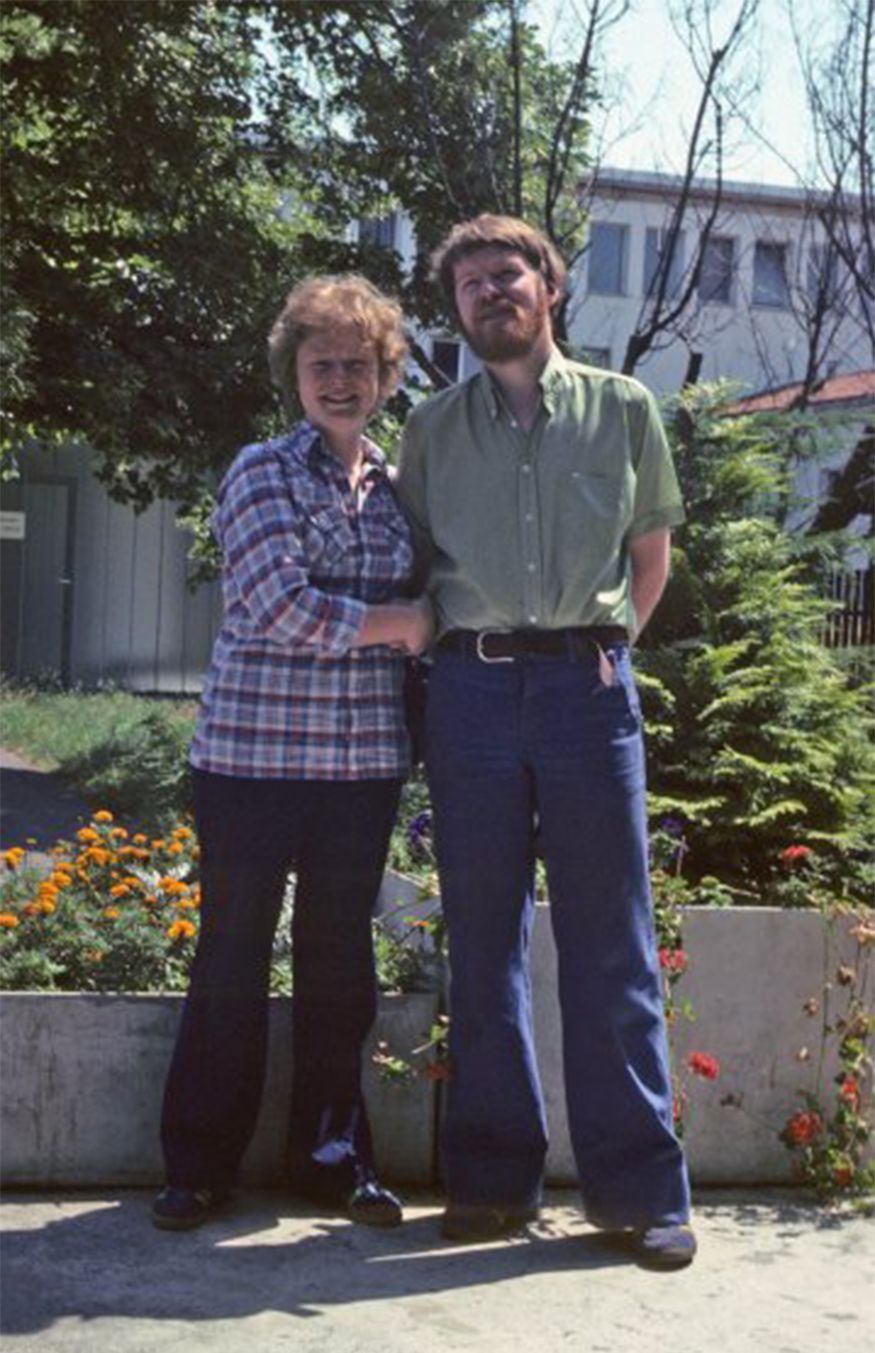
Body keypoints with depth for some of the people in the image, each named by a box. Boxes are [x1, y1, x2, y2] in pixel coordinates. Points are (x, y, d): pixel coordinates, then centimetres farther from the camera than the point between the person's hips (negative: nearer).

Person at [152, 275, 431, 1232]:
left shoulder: (399, 486, 13)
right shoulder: (261, 474, -2)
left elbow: (427, 606, 22)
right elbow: (281, 607, -14)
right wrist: (403, 623, -7)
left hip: (363, 759, 4)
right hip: (251, 750, -4)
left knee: (339, 959, 10)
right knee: (233, 959, 3)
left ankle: (332, 1154, 23)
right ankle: (200, 1164, 15)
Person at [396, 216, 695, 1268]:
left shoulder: (622, 409, 10)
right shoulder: (431, 429, 13)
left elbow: (650, 554, 17)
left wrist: (602, 646, 10)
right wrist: (453, 644, 8)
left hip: (586, 683, -1)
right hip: (471, 687, 2)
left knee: (610, 936, -2)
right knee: (483, 937, 5)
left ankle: (637, 1186, 5)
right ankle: (494, 1175, 13)